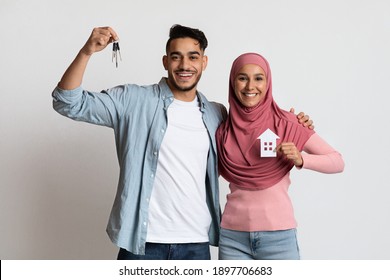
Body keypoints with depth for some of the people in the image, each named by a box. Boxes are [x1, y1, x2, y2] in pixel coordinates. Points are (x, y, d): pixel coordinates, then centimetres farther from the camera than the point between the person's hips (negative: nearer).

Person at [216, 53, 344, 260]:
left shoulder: (285, 123, -4)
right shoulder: (224, 130, 3)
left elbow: (338, 162, -4)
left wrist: (301, 159, -20)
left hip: (278, 235, -2)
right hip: (233, 236, 2)